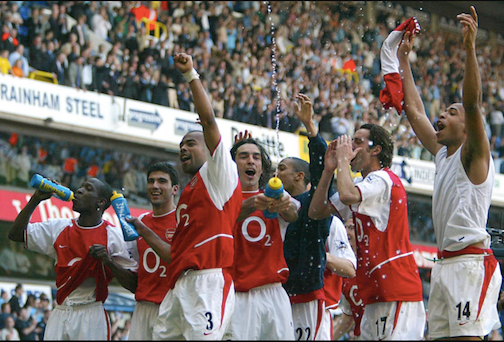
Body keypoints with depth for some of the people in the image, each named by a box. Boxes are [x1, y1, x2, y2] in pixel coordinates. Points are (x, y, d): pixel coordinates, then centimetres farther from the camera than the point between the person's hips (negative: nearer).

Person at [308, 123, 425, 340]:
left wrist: (343, 159, -12)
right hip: (376, 291, 10)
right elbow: (316, 212, 19)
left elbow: (347, 196, -30)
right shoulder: (361, 184, 22)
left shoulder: (383, 179, -9)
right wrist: (329, 170, 10)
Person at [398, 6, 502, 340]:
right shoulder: (443, 154, 19)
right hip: (444, 263, 9)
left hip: (471, 263, -9)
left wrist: (470, 47, -27)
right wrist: (403, 59, 28)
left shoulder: (474, 155, -3)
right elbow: (415, 111, 26)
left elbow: (472, 103, -18)